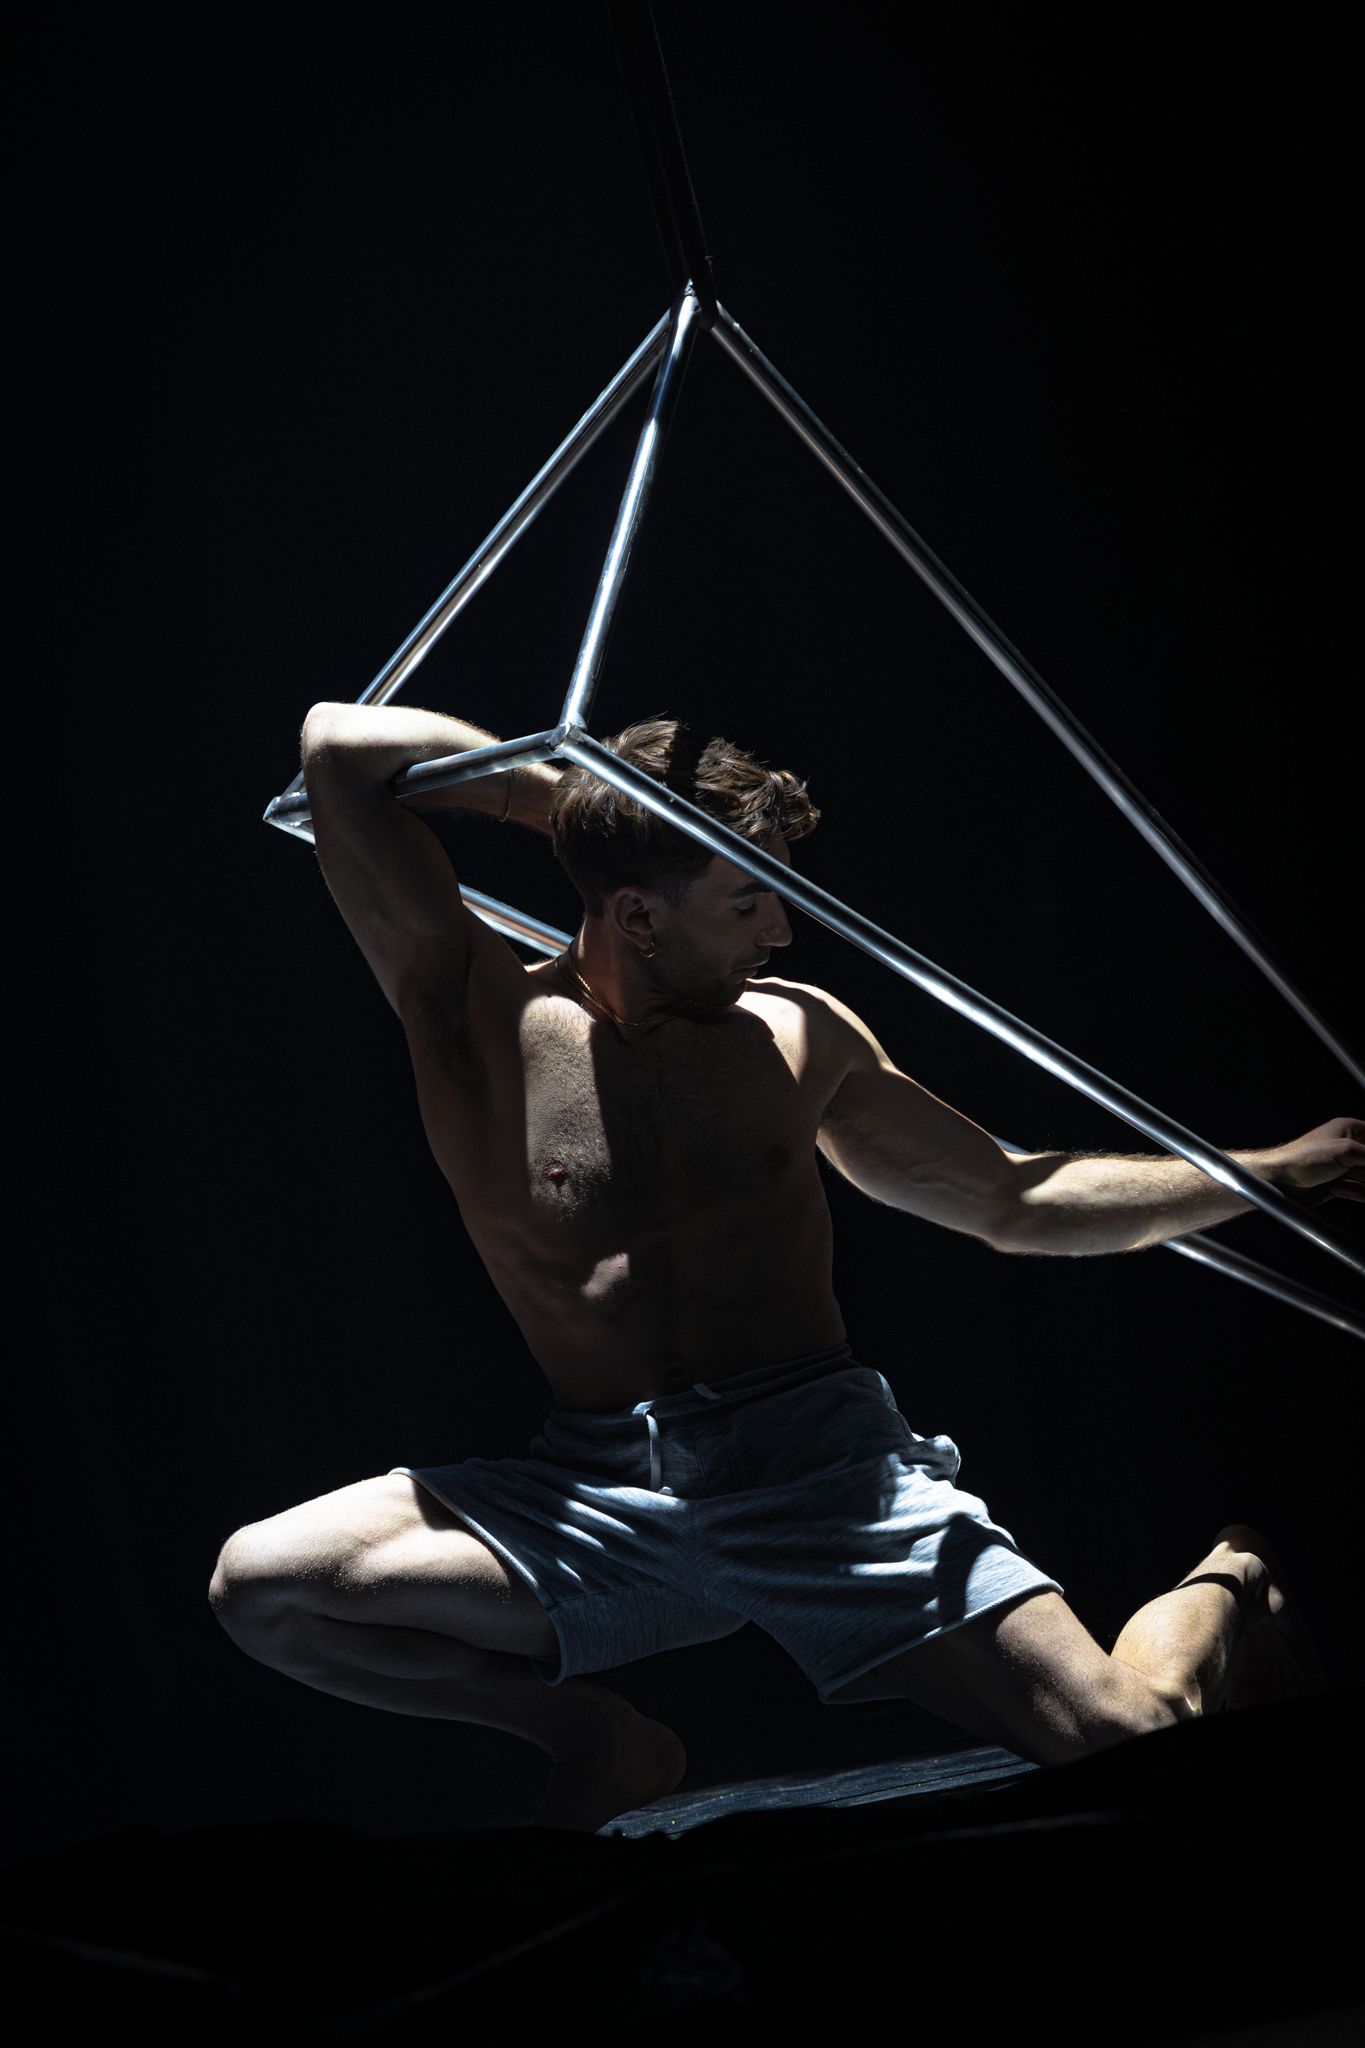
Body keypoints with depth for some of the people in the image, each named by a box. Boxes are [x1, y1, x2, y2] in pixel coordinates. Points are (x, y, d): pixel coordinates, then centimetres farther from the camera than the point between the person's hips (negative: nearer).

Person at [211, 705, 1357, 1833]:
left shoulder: (799, 1035, 12)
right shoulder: (484, 1025, 2)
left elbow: (1010, 1201, 23)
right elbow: (340, 747, -5)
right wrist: (567, 793, 4)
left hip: (826, 1470, 0)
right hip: (599, 1496, 0)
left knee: (1126, 1736, -17)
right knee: (260, 1587, -19)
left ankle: (1232, 1590, 21)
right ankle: (594, 1737, 3)